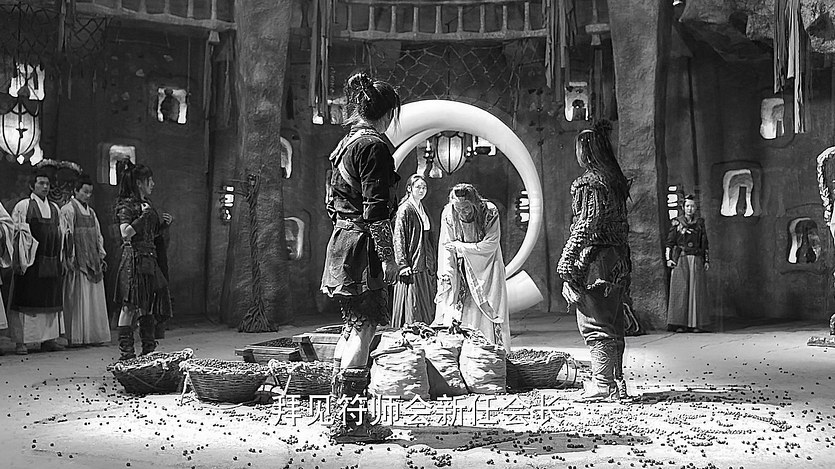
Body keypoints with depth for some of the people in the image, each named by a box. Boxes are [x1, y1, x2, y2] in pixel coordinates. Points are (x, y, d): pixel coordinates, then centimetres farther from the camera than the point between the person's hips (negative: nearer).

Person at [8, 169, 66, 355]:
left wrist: (59, 259, 11)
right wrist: (22, 261, -13)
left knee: (51, 299, 7)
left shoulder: (54, 208, 14)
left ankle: (48, 338, 15)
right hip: (31, 260, -5)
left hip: (51, 261, 5)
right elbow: (19, 235, -6)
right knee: (26, 299, -3)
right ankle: (21, 341, 2)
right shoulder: (23, 206, -2)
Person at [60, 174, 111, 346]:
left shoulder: (91, 212, 18)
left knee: (95, 299, 7)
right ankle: (77, 337, -1)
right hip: (77, 262, -7)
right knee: (78, 299, -6)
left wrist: (101, 256, 13)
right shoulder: (67, 210, -5)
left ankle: (94, 334, 11)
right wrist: (70, 259, -17)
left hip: (93, 261, 7)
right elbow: (65, 236, -11)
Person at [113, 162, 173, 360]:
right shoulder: (126, 205, -8)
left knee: (148, 305, 10)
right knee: (130, 306, -5)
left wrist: (165, 223, 9)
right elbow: (126, 234, -19)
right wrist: (143, 216, -19)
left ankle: (149, 349, 16)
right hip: (134, 258, -8)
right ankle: (126, 351, 0)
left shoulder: (146, 203, 17)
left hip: (149, 258, 8)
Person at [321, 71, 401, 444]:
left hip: (341, 240, 10)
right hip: (363, 245, -10)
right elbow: (376, 209, -19)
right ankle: (349, 423, -2)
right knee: (364, 328, -6)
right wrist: (388, 257, -15)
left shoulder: (345, 144, 17)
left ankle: (345, 414, 24)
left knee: (352, 327, 16)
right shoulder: (374, 146, -12)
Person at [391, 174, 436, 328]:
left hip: (425, 266, 8)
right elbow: (398, 239, -13)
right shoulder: (405, 209, -9)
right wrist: (403, 264, -19)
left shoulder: (422, 209, 16)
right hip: (411, 266, -8)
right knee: (412, 306, -5)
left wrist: (432, 265, 16)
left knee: (427, 308, 8)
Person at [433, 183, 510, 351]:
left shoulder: (490, 212, -17)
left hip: (485, 270, -2)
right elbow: (446, 246, -8)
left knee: (486, 311, -5)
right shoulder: (448, 214, -9)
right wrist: (446, 273, -19)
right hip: (460, 270, 2)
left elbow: (490, 245, -17)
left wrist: (460, 246, -15)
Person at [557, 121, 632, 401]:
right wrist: (623, 263, 19)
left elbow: (585, 226, -16)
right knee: (612, 324, 13)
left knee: (595, 324, -3)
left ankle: (602, 384, -1)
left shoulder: (589, 183, -11)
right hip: (617, 261, 8)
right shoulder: (617, 181, 13)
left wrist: (566, 263, -15)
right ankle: (616, 383, 19)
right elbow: (621, 226, 16)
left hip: (594, 261, -8)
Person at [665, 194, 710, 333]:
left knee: (696, 290, -1)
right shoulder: (676, 222, 5)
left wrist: (707, 260, 8)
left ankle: (696, 324, 3)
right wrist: (668, 259, -8)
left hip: (696, 260, 2)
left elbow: (704, 243, 14)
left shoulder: (700, 222, 12)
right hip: (680, 259, -2)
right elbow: (669, 242, 2)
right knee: (680, 289, -6)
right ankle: (679, 324, -4)